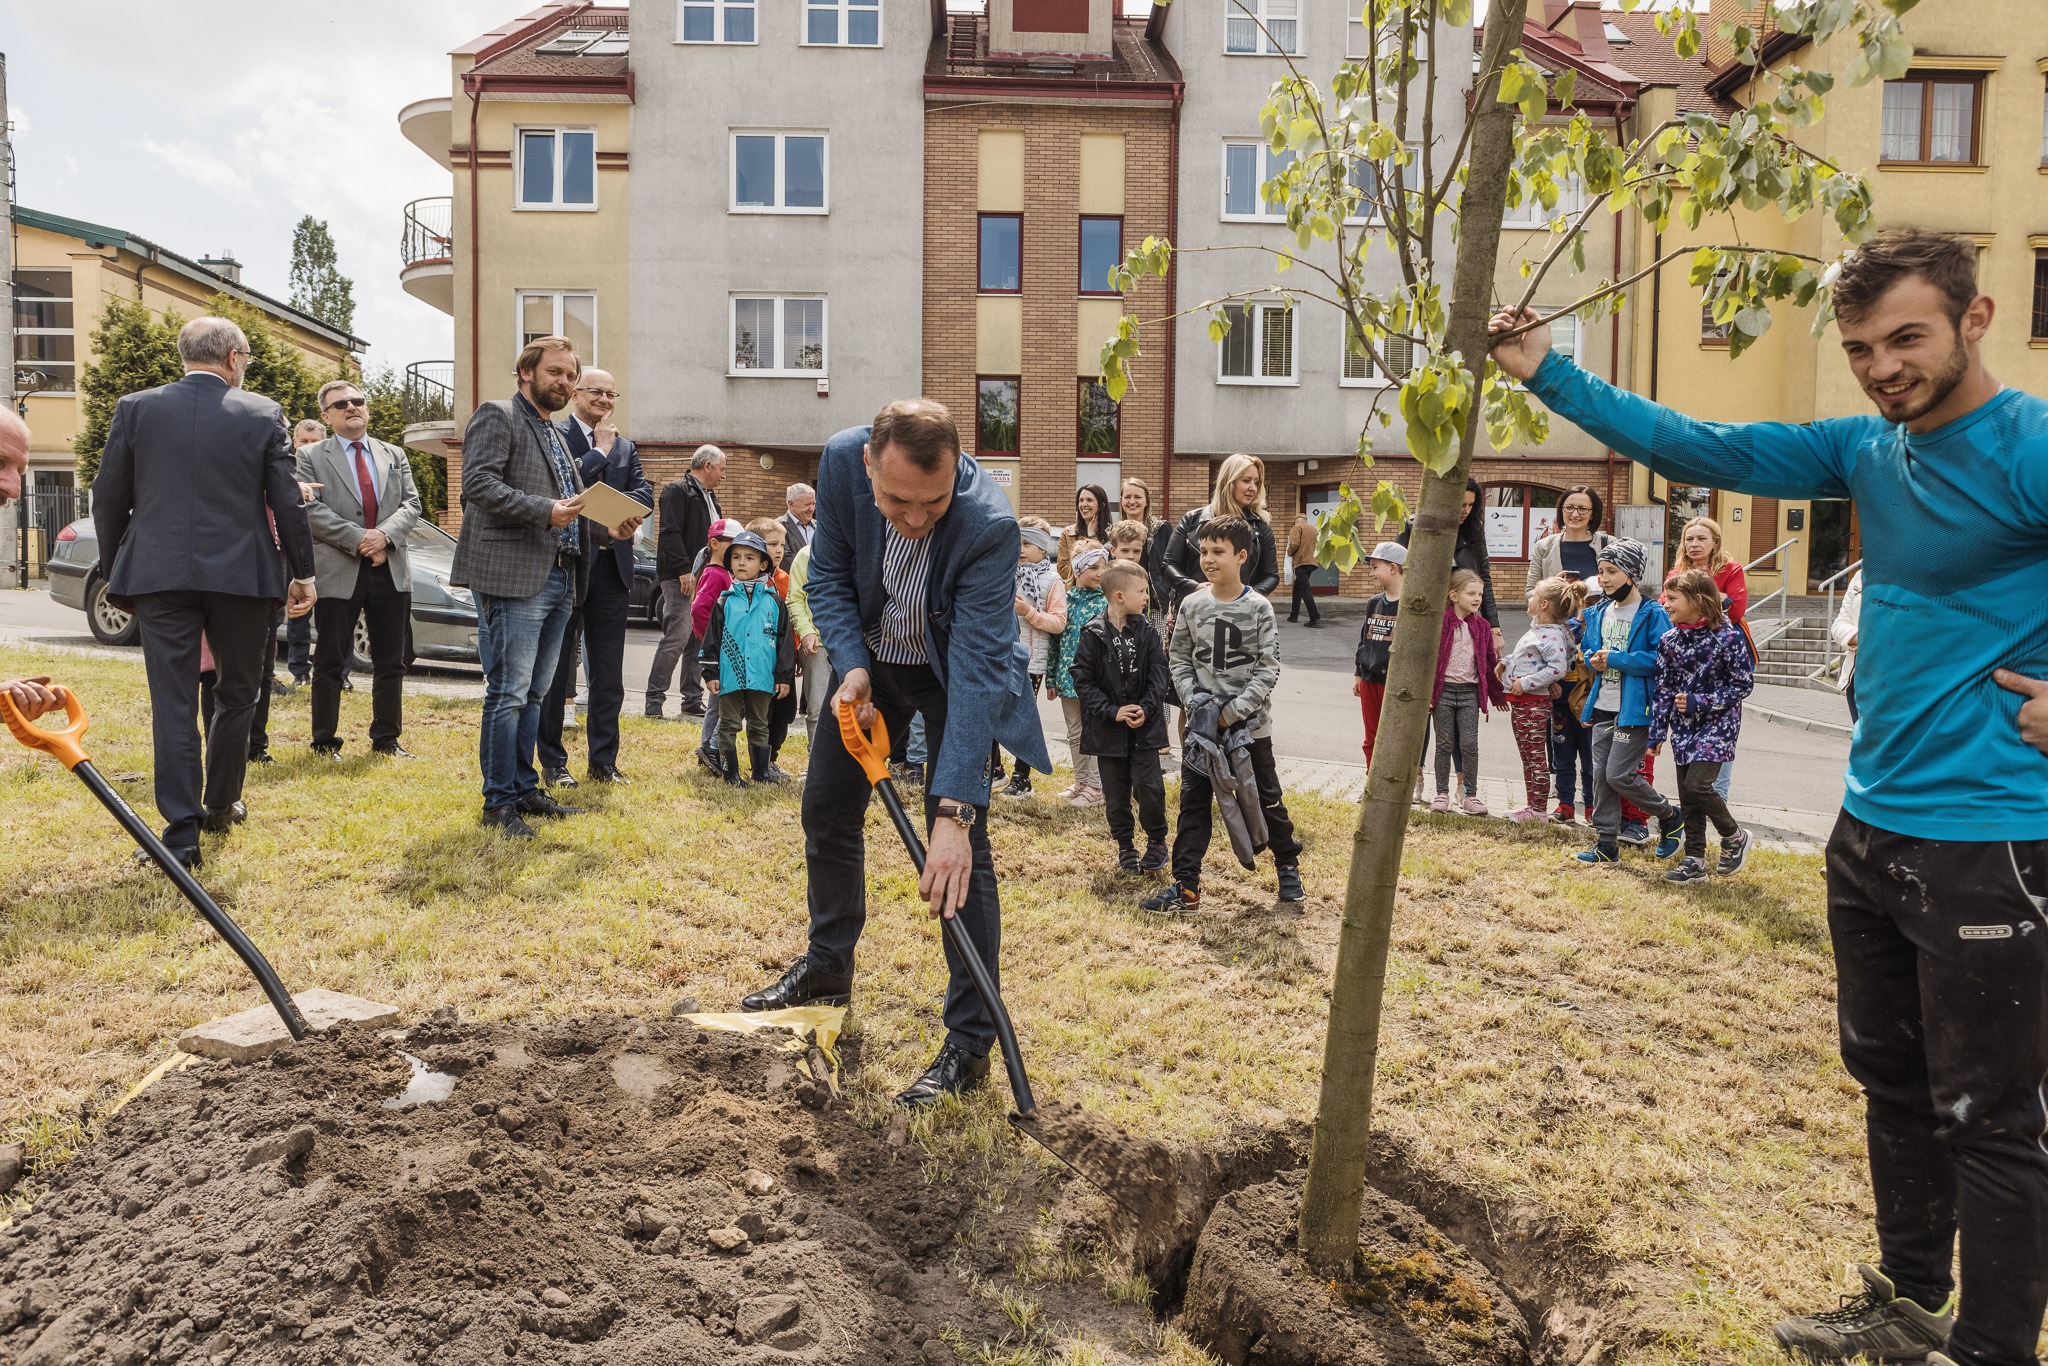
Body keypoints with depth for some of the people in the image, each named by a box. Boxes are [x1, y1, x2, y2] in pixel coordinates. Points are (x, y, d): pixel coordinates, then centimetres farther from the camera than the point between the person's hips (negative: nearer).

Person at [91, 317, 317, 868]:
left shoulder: (135, 408, 3)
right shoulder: (263, 414, -1)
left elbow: (109, 498, 5)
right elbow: (287, 503, -1)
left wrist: (114, 568, 17)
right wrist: (304, 573, 7)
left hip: (158, 575, 1)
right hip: (240, 575, -1)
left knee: (173, 701, 2)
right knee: (237, 693, 16)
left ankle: (182, 830, -1)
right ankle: (221, 806, 28)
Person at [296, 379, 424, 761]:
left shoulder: (394, 455, 16)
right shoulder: (311, 456, 4)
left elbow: (412, 504, 5)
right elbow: (312, 510, -8)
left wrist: (386, 535, -13)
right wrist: (358, 538, -17)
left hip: (390, 570, 4)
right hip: (338, 572, -3)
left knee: (391, 662, 8)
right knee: (330, 663, 3)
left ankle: (387, 740, 17)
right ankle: (324, 743, 13)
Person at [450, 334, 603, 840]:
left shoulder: (557, 435, 25)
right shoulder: (497, 416, -1)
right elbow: (478, 481, -14)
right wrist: (545, 511, -22)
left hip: (559, 579, 9)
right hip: (514, 576, -8)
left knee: (533, 693, 13)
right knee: (509, 694, -6)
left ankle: (525, 790, 21)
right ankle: (499, 802, 1)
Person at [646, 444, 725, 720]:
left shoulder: (709, 496, 22)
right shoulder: (678, 491, -7)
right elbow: (670, 533, -17)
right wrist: (684, 570, -22)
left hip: (705, 578, 9)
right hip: (681, 578, -9)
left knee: (700, 640, 9)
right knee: (677, 637, -12)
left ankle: (693, 699, 14)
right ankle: (654, 699, -4)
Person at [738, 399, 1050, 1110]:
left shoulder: (989, 524, -37)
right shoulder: (841, 461, -24)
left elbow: (975, 672, -40)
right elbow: (829, 575, -8)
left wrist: (954, 812, -45)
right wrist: (852, 667, -25)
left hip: (953, 668, -5)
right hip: (870, 656, 5)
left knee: (960, 850, -12)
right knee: (828, 808, 13)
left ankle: (970, 1041, -1)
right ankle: (828, 968, 35)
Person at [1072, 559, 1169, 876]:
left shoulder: (1147, 630, -1)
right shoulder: (1093, 634, -9)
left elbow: (1158, 674, -1)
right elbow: (1083, 680, -9)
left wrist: (1146, 709, -15)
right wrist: (1112, 712, -16)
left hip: (1145, 725, 1)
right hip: (1108, 728, -1)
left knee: (1149, 787, -4)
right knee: (1116, 792, 9)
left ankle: (1157, 840, 20)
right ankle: (1125, 846, 27)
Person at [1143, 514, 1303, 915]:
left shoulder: (1259, 608, -9)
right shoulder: (1192, 605, 0)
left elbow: (1268, 669, -10)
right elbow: (1178, 659, 5)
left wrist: (1232, 712, -16)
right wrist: (1195, 698, -10)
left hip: (1249, 724, -3)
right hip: (1201, 724, 3)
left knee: (1265, 799, 10)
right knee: (1193, 802, 3)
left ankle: (1288, 867, 32)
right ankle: (1185, 888, 8)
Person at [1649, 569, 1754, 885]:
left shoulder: (1728, 637, -14)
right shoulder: (1670, 640, 2)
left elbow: (1742, 685, -10)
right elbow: (1663, 688, 6)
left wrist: (1700, 702, -18)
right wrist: (1656, 732, 5)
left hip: (1717, 724, -6)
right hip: (1684, 727, 6)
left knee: (1697, 785, -16)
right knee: (1687, 796, 7)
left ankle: (1734, 836, 11)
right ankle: (1695, 862, 17)